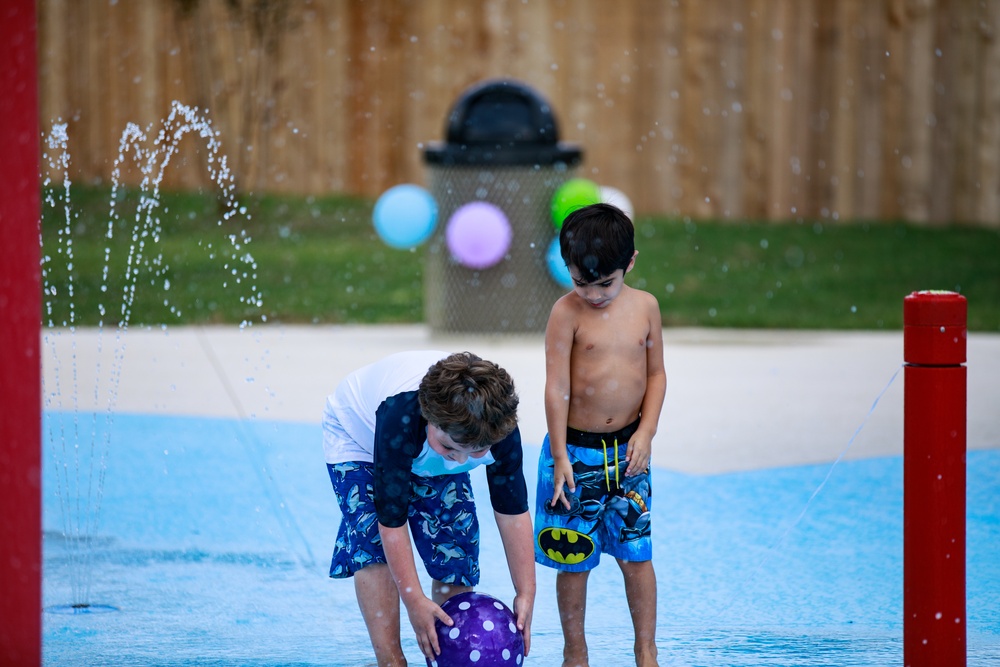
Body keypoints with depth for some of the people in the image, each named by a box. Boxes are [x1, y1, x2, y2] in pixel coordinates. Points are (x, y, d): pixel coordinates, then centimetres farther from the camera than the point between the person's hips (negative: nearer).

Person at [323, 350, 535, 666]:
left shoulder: (501, 429, -35)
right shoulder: (399, 419, -47)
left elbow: (513, 511, -23)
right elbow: (391, 517, -41)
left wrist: (526, 594, -23)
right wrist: (413, 599, -41)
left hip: (429, 459, 4)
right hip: (358, 435, -4)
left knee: (455, 552, -8)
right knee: (374, 545, -23)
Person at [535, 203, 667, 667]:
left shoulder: (645, 306, 0)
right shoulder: (567, 312, -10)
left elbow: (656, 374, 7)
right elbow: (557, 387, -10)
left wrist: (645, 433, -5)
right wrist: (560, 458, -12)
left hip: (627, 450, 2)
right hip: (576, 450, -2)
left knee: (636, 554, 4)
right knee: (573, 559, 5)